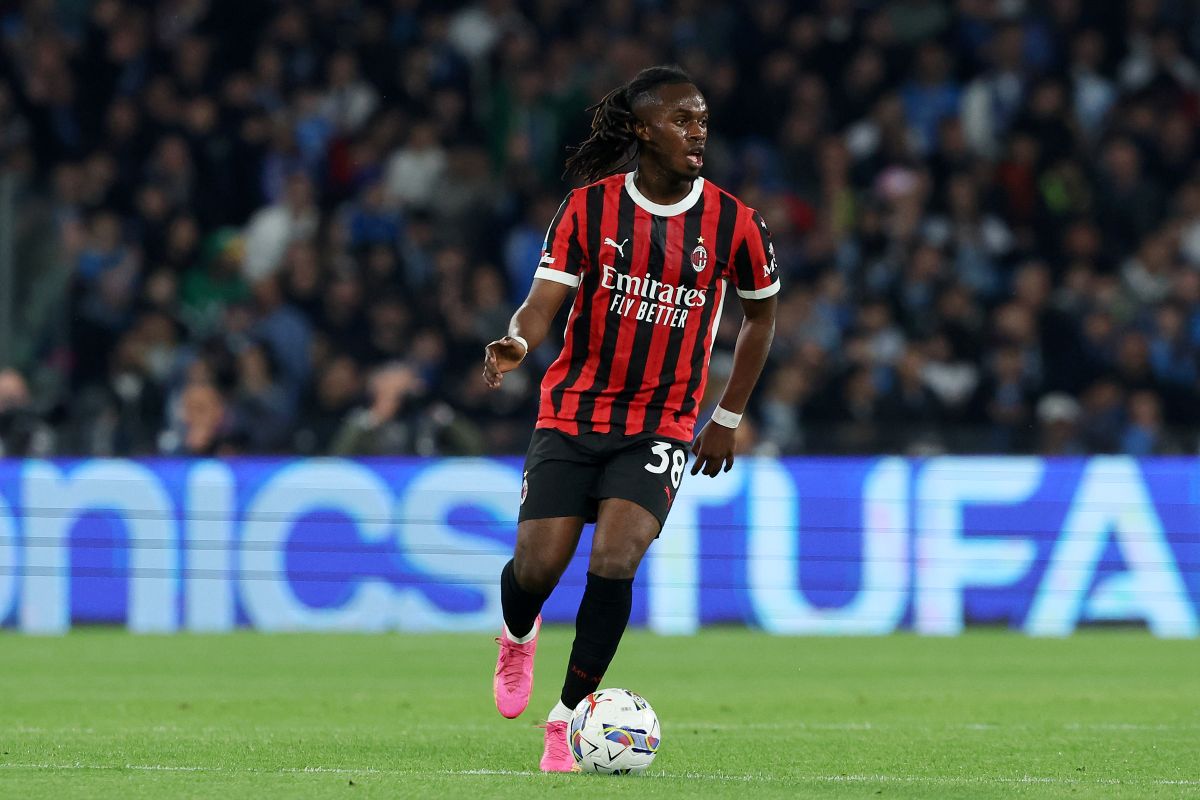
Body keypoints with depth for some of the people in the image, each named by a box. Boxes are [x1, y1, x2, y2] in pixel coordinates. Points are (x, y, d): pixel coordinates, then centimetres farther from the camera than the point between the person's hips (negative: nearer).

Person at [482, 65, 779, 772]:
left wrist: (728, 418, 12)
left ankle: (570, 714, -5)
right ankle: (518, 637, 32)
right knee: (537, 568, -6)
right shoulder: (589, 208, -5)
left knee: (614, 562, -21)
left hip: (661, 428, 0)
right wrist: (518, 344, -34)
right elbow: (546, 302, -10)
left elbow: (762, 314, 12)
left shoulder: (732, 224, -4)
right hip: (571, 415, 0)